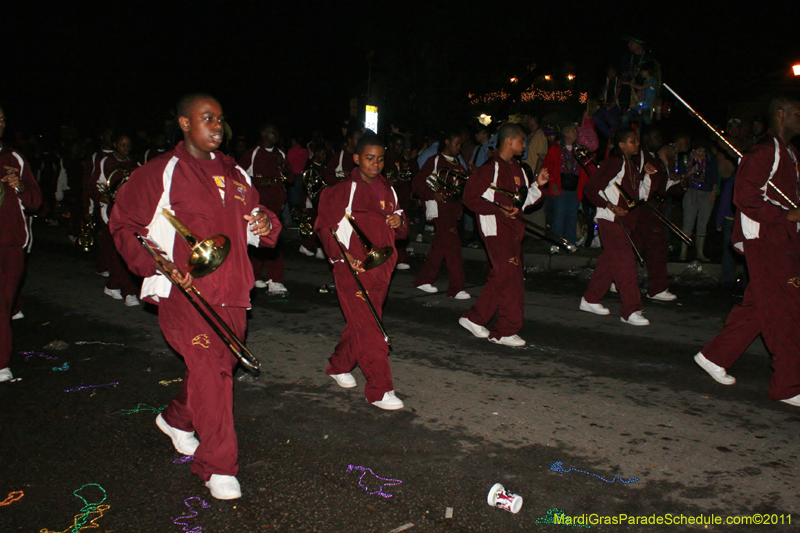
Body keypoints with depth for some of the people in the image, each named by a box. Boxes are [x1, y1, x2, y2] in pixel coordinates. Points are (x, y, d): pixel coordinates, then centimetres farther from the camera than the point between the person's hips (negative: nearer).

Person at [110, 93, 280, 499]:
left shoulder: (235, 174, 14)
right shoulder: (158, 174, -2)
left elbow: (252, 220, 22)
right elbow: (124, 226, 1)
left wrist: (265, 226, -3)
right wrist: (156, 265, -13)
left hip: (231, 292, 6)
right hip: (185, 292, -6)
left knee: (219, 365, 16)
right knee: (209, 369, -14)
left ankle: (177, 419, 45)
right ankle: (218, 467, -1)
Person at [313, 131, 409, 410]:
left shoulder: (388, 191, 15)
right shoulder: (342, 191, -3)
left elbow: (400, 231, 22)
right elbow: (325, 227, -4)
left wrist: (400, 222, -2)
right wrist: (342, 253, -18)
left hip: (381, 268, 6)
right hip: (353, 268, -6)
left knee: (360, 324, 15)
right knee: (369, 328, -9)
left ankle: (339, 366, 37)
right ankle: (379, 390, -4)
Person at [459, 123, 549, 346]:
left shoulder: (517, 169, 17)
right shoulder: (490, 168, -10)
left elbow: (523, 200, 21)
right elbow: (470, 197, -13)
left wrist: (537, 184, 5)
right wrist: (499, 209, -20)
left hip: (513, 229, 9)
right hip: (496, 229, -9)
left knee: (501, 277, 11)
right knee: (510, 277, -10)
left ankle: (474, 319, 23)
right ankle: (506, 330, -1)